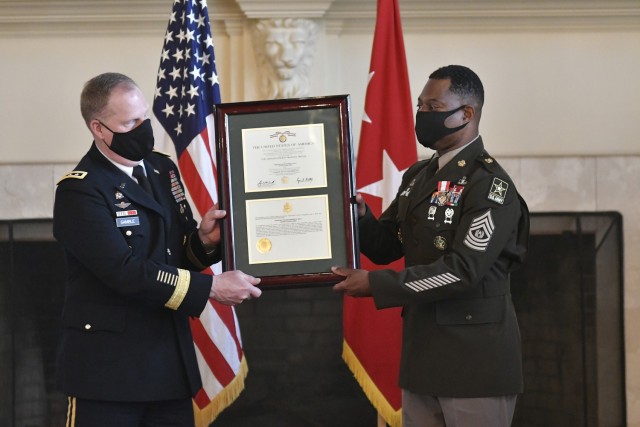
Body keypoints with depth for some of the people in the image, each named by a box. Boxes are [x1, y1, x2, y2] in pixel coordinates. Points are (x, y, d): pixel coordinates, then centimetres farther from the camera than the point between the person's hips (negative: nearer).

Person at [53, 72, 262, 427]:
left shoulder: (162, 168, 10)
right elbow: (125, 271, -22)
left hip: (171, 360, 7)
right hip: (108, 367, -7)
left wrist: (203, 240, -7)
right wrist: (211, 287, -21)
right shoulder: (80, 191, -14)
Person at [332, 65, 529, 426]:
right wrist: (360, 216, -7)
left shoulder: (490, 185, -14)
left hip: (474, 359, -8)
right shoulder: (418, 177, 13)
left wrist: (375, 285, -21)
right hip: (422, 354, 8)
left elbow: (463, 270, -21)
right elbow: (385, 247, 16)